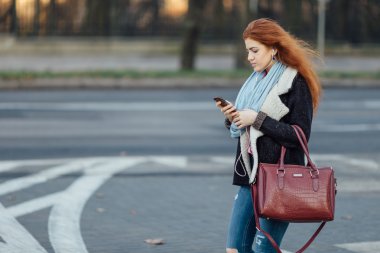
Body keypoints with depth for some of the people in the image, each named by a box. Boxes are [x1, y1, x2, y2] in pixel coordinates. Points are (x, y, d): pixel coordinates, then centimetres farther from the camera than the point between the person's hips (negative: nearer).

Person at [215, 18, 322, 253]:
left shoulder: (296, 83, -9)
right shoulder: (256, 80, 15)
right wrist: (233, 117, -1)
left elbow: (300, 135, -15)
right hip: (251, 175, 8)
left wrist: (257, 119, -17)